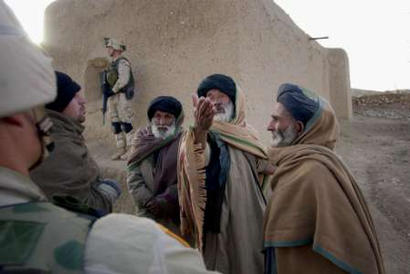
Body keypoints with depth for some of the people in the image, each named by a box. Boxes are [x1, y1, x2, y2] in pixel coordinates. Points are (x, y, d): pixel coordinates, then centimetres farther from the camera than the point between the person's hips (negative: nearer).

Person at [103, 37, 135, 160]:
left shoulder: (122, 62, -9)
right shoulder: (112, 64, 18)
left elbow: (123, 80, -19)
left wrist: (112, 90, -15)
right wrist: (107, 90, 4)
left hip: (122, 96, -9)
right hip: (112, 97, 9)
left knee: (125, 123, -8)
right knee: (115, 124, 7)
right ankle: (121, 148, 13)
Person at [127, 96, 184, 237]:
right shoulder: (143, 142, 6)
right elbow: (133, 176, 2)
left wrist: (166, 200, -14)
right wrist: (148, 200, -10)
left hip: (177, 215, -3)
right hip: (148, 214, 3)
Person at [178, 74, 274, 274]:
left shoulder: (248, 134, 12)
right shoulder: (198, 135, -2)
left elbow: (265, 171, 17)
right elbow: (198, 163, -25)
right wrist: (201, 132, -44)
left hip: (250, 220, 4)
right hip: (217, 222, -3)